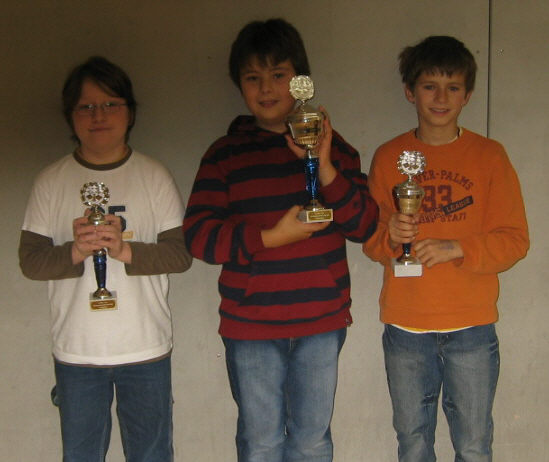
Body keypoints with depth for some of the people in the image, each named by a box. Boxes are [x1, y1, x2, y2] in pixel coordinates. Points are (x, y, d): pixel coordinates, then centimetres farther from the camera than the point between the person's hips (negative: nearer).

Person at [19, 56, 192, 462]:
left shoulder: (155, 176, 0)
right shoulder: (51, 181, 2)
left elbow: (182, 253, -5)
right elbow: (30, 259, -2)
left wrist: (126, 250, -22)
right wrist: (74, 252, -22)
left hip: (146, 348, 0)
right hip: (76, 351, 1)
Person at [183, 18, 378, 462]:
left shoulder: (332, 145, 3)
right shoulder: (225, 154, -1)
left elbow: (364, 225, -5)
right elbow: (198, 235, -8)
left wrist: (324, 168, -19)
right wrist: (270, 238, -19)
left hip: (322, 324, 1)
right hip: (250, 327, -1)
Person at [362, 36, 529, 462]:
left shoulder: (489, 156, 0)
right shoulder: (388, 157, 4)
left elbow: (515, 239, -3)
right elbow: (370, 240, 7)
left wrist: (456, 248, -19)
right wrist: (391, 237, -16)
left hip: (472, 329, -1)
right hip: (404, 329, 2)